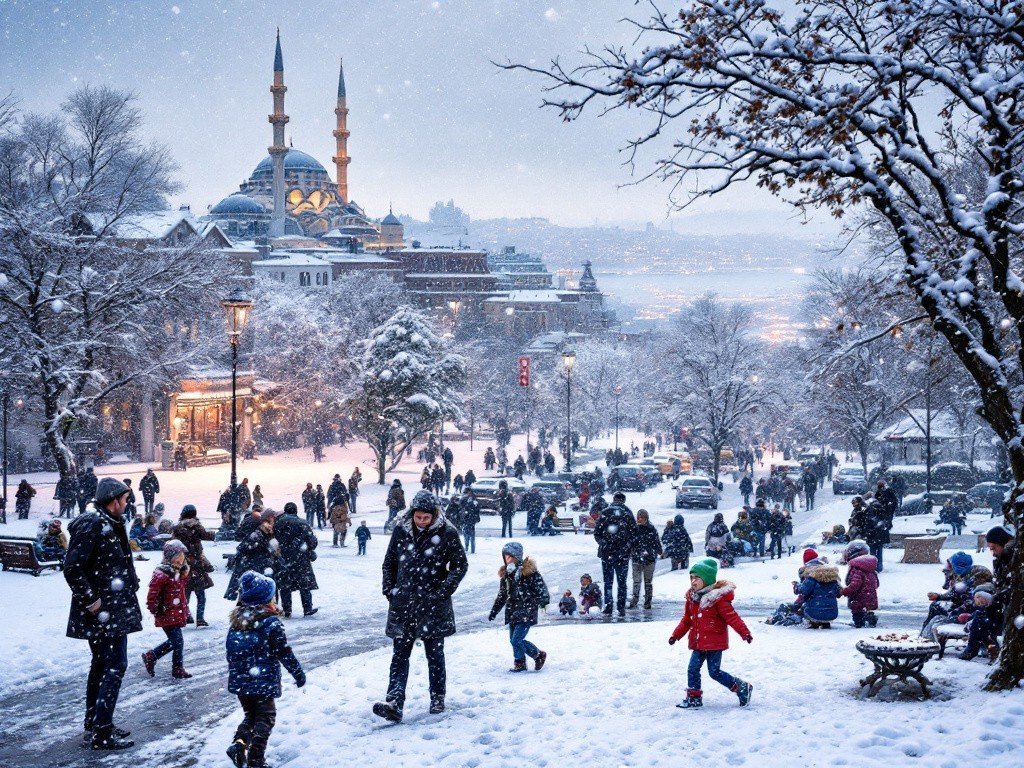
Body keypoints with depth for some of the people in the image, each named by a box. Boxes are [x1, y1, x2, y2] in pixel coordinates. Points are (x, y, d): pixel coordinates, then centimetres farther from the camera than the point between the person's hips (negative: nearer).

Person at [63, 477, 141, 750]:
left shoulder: (110, 525, 11)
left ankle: (94, 722, 30)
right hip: (104, 611, -11)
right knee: (115, 666, -10)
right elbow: (72, 568, -24)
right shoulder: (92, 527, -19)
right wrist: (90, 600, -20)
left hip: (114, 609, 11)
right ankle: (102, 733, -9)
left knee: (101, 664, 18)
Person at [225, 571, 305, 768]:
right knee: (265, 717, 7)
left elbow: (231, 652, 12)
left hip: (240, 681, 5)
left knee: (250, 715, 20)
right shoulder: (271, 623, -13)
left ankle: (239, 742, -6)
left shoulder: (237, 622, 4)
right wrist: (298, 673, 0)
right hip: (264, 682, -5)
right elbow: (284, 653, -12)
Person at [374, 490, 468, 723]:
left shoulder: (446, 533, -5)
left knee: (434, 653, 8)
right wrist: (389, 590, 3)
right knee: (400, 653, -5)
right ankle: (394, 703, -14)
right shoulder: (401, 531, 3)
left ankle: (437, 699, 23)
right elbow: (389, 563, 13)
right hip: (403, 603, 2)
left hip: (433, 605, -2)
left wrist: (444, 590, -8)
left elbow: (460, 565, 1)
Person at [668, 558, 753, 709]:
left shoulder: (717, 597, -15)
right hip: (698, 644, 7)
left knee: (714, 672, -5)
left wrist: (744, 633, -25)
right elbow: (686, 620, 17)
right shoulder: (692, 598, 8)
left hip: (715, 643, -7)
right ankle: (693, 697, 15)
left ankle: (742, 688, 10)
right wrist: (676, 635, 16)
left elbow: (732, 617, -19)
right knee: (693, 669, 4)